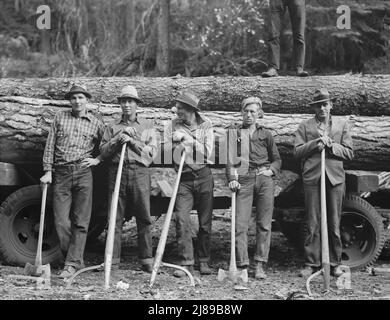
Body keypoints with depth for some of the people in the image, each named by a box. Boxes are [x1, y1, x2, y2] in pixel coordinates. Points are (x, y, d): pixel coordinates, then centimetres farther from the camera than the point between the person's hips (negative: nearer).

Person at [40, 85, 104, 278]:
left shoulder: (96, 124, 11)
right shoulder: (60, 118, 13)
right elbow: (50, 146, 10)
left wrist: (97, 160, -1)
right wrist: (47, 171, 3)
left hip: (83, 173, -1)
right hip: (61, 174, 1)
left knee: (80, 222, -5)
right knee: (61, 222, -3)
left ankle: (72, 264, -2)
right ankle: (76, 260, 10)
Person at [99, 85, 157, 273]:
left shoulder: (147, 126, 15)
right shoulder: (113, 127, 17)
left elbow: (152, 152, 4)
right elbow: (103, 152, 9)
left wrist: (133, 142, -6)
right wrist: (117, 141, -6)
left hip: (140, 173, -1)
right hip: (117, 172, 1)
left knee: (144, 218, -4)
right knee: (115, 218, -2)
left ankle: (147, 260, 0)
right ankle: (112, 260, 1)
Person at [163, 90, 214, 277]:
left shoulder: (205, 126, 1)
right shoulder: (173, 126, 3)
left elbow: (207, 152, -9)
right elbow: (166, 151, -1)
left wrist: (189, 139, -15)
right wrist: (175, 141, -17)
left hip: (203, 176, 0)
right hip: (184, 178, 0)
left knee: (205, 222, 4)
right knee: (181, 220, -11)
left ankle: (204, 261, 16)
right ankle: (186, 263, -7)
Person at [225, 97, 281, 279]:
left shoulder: (265, 134, 16)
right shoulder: (233, 132, 11)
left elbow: (277, 159, 21)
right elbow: (229, 157, 3)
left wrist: (271, 170, 1)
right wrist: (231, 178, -10)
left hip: (265, 180, 2)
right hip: (243, 180, -2)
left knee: (264, 224, 0)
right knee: (240, 224, -8)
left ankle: (260, 266, 3)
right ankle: (242, 266, -5)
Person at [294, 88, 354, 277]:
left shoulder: (342, 125, 13)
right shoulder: (305, 126, 10)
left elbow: (349, 153, 8)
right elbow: (297, 152, 1)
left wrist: (331, 145, -8)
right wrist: (316, 143, -11)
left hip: (335, 177, 1)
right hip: (312, 177, -1)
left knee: (334, 224, 4)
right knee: (312, 224, -1)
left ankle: (334, 264, 12)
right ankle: (311, 264, 5)